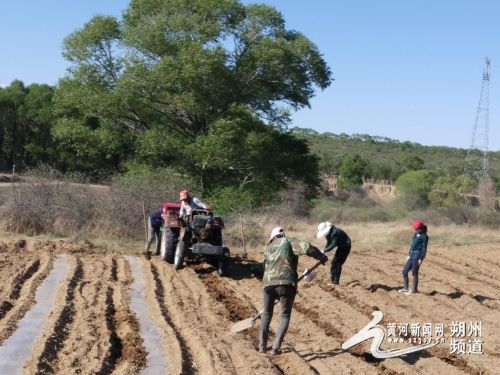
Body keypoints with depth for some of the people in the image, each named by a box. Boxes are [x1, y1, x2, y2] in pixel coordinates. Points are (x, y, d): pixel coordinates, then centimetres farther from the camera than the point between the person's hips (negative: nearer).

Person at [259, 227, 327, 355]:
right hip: (286, 283, -3)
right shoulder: (289, 242, 11)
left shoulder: (268, 248, 25)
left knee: (266, 314, 21)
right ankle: (276, 347, 1)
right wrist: (322, 257, 7)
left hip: (268, 283, 3)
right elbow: (307, 248, -6)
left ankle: (262, 346, 19)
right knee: (285, 316, 10)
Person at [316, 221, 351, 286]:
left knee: (338, 263, -12)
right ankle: (332, 280, 16)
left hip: (346, 246, -9)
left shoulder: (335, 233, -31)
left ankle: (336, 281, -7)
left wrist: (324, 250, -35)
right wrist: (324, 251, -10)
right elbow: (328, 243, 3)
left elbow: (333, 244, -34)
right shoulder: (328, 233, -3)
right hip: (341, 246, 9)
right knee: (334, 262, 8)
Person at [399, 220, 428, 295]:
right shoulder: (415, 234, 15)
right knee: (404, 271, 8)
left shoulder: (424, 236, -9)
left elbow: (424, 248, -12)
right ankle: (405, 288, 17)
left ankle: (414, 289, 11)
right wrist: (409, 255, 21)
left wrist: (421, 258, -17)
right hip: (412, 255, 9)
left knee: (414, 273, -1)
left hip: (417, 255, -8)